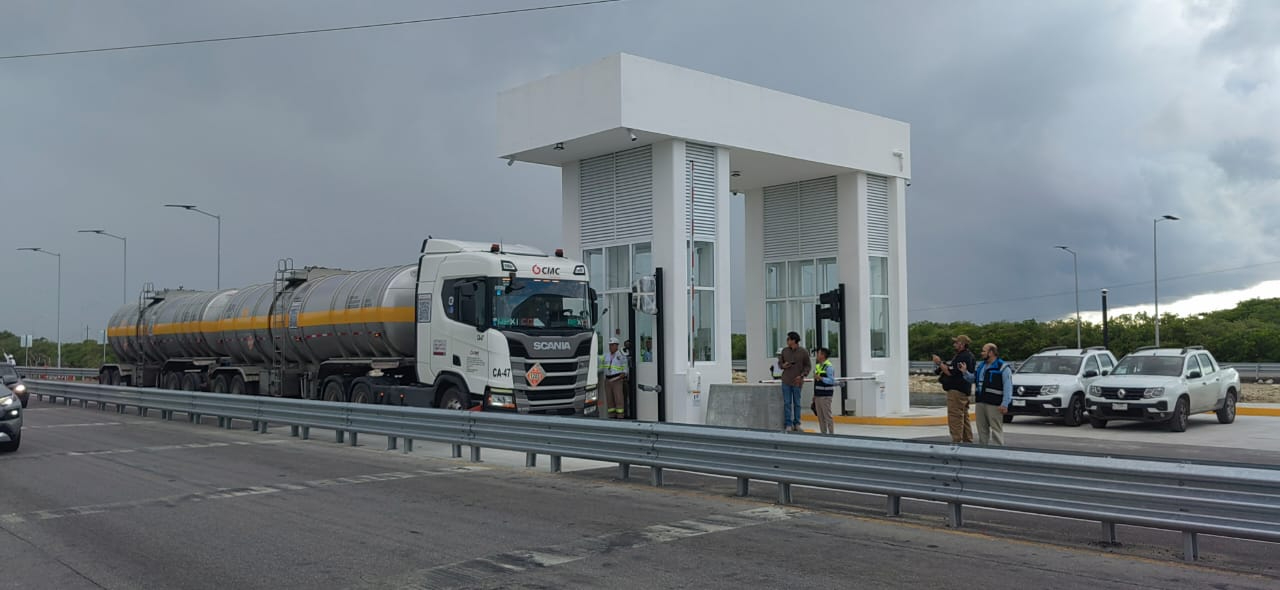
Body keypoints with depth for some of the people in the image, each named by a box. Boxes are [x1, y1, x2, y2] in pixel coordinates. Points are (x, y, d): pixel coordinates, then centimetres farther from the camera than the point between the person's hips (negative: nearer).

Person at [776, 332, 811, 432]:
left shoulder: (803, 352, -5)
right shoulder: (785, 351, 4)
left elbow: (808, 366, 0)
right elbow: (780, 362, 14)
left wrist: (802, 375, -13)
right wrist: (783, 365, -9)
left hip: (797, 381, -2)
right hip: (786, 381, 2)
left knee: (797, 403, 8)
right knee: (787, 403, 0)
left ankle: (797, 424, 17)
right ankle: (788, 424, 3)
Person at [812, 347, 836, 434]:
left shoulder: (829, 367, -10)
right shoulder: (817, 366, 15)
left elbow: (832, 381, -16)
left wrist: (820, 378, -24)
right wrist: (814, 394, 20)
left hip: (825, 395, -8)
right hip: (818, 395, 8)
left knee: (827, 416, -6)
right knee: (820, 416, 9)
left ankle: (831, 433, -2)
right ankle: (823, 433, 14)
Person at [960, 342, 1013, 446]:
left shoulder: (1003, 367, -8)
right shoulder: (981, 366, 18)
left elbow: (1008, 387, -13)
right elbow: (973, 379, 29)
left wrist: (1005, 404, -20)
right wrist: (965, 372, 9)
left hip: (994, 404, -8)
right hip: (980, 402, 8)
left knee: (996, 429, -7)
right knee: (982, 429, 13)